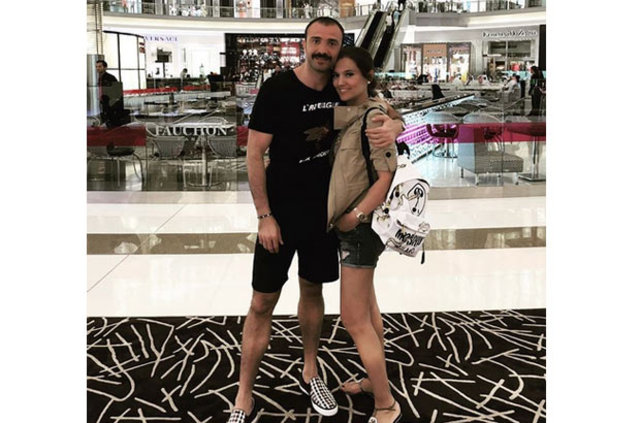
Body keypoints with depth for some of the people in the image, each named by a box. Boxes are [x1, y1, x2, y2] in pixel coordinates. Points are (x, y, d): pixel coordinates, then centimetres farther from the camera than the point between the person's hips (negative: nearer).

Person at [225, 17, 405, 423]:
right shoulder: (277, 88, -12)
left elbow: (391, 118, 8)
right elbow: (255, 153, -12)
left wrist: (393, 127, -18)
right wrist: (265, 216, -15)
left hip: (324, 212, 4)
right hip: (281, 214, -4)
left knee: (313, 290, 17)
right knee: (263, 302, -1)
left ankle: (310, 373, 36)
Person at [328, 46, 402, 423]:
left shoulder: (374, 116, -17)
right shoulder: (351, 115, 9)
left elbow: (387, 175, -23)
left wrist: (356, 215, -21)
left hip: (361, 225, -10)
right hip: (350, 222, 10)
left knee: (354, 319, -5)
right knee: (367, 308, 21)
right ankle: (377, 380, 37)